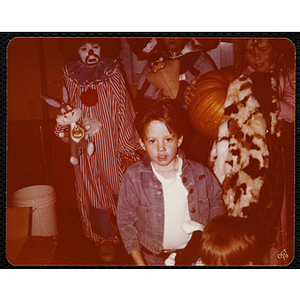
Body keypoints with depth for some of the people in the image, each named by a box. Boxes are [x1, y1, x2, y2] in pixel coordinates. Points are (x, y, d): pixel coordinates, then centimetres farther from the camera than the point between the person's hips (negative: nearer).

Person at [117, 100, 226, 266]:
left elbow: (216, 203, 9)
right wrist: (140, 263, -8)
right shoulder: (134, 176, -11)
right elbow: (125, 222, -6)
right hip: (152, 258, 0)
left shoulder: (199, 173, -6)